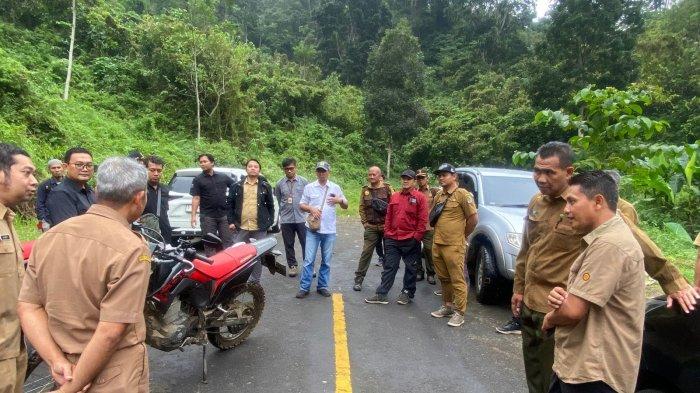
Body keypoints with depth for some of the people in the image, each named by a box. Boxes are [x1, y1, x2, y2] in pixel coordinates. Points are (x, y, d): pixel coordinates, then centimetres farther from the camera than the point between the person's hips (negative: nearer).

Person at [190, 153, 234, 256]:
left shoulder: (223, 177, 9)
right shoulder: (198, 179, 3)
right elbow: (196, 198, -2)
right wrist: (193, 215, -8)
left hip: (224, 215, 2)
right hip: (208, 216, -1)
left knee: (228, 242, 4)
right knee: (209, 243, 4)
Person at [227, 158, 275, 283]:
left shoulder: (265, 186, 5)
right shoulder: (237, 186, 7)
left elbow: (270, 205, 6)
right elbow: (230, 204, 8)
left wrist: (270, 222, -1)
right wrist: (231, 221, 0)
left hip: (259, 228, 0)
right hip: (241, 227, 1)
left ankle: (255, 281, 19)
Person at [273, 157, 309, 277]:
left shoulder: (304, 182, -1)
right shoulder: (279, 184, 3)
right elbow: (278, 201, 14)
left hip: (302, 218, -2)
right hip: (286, 220, 2)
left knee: (306, 243, 2)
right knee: (289, 245, 10)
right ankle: (293, 266, 23)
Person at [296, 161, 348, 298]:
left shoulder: (336, 188, 5)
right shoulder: (309, 187, 3)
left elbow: (345, 206, 10)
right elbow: (301, 205, 6)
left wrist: (340, 200, -12)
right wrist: (311, 208, -14)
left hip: (329, 231, 2)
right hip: (312, 229, -1)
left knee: (326, 261, 9)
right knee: (309, 260, -2)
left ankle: (322, 286, 21)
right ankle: (304, 287, 7)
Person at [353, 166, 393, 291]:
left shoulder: (387, 188, -3)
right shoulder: (365, 190, 5)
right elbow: (362, 207, 9)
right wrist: (364, 222, 2)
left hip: (386, 226, -1)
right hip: (371, 227, 1)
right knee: (366, 252, -1)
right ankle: (358, 279, 7)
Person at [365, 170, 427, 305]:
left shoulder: (420, 197, -4)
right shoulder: (394, 196, 10)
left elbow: (423, 220, -8)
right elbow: (389, 216, 12)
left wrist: (417, 237, -11)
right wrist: (387, 233, 7)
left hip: (410, 240, -4)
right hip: (393, 239, 4)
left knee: (410, 268, 9)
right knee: (389, 267, 7)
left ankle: (407, 293, 23)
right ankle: (381, 294, 10)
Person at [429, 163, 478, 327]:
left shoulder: (463, 194, -9)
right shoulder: (439, 195, 13)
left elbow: (473, 218, -11)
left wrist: (462, 235, -1)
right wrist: (440, 231, 14)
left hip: (454, 246, -7)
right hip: (437, 243, 7)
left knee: (457, 280, -1)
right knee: (443, 278, 16)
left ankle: (459, 313, 6)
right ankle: (447, 306, 29)